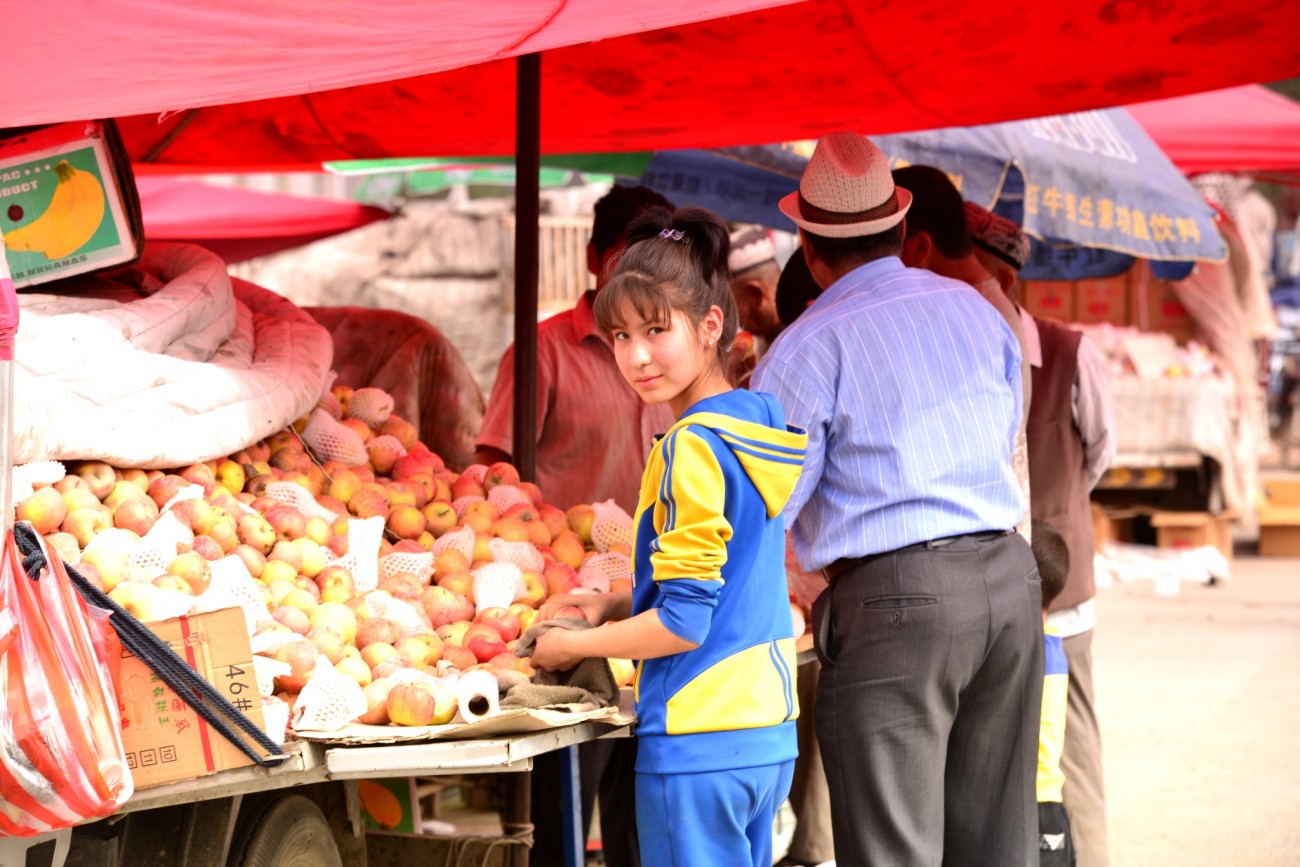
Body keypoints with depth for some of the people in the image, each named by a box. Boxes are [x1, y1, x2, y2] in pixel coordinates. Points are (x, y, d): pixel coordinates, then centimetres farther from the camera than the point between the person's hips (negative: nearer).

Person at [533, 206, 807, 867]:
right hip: (769, 737, 9)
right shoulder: (758, 424, 9)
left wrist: (573, 645, -5)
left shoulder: (691, 447, -17)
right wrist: (612, 606, 12)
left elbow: (682, 622, -18)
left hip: (699, 740, -9)